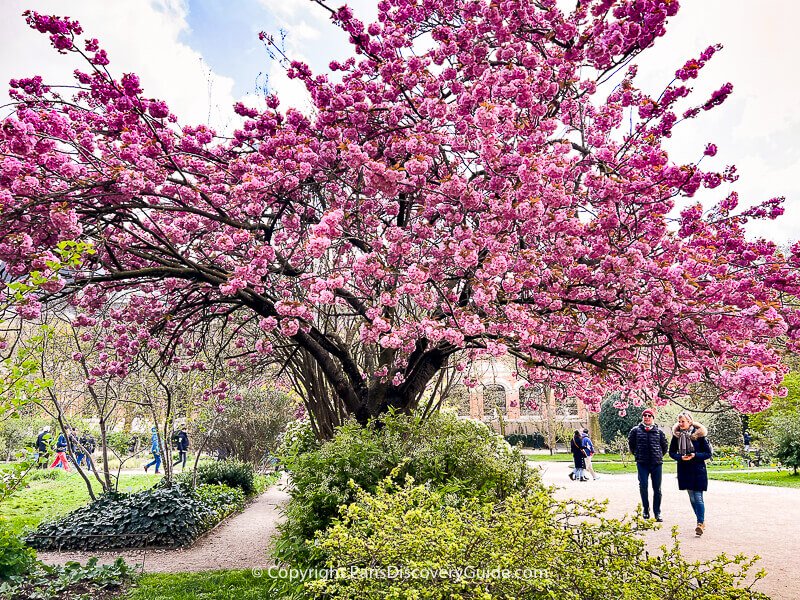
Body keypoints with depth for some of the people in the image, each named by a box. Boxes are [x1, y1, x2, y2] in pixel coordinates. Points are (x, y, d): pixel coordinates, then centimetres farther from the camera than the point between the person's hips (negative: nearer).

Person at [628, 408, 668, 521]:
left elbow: (664, 446, 17)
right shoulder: (636, 430, 2)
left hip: (657, 463, 1)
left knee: (657, 489, 5)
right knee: (643, 486, -6)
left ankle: (657, 512, 14)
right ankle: (646, 509, 13)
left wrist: (659, 456, 15)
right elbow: (631, 444, 14)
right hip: (642, 463, -1)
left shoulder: (659, 432, 4)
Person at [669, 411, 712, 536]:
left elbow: (708, 453, -4)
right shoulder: (676, 435, 2)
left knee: (698, 497, -9)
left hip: (698, 470, -4)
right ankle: (701, 521, 25)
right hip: (684, 470, 4)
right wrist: (680, 457, -12)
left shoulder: (698, 434, -8)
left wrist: (695, 455, -19)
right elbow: (672, 452, 7)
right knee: (692, 498, 11)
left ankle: (700, 523, -6)